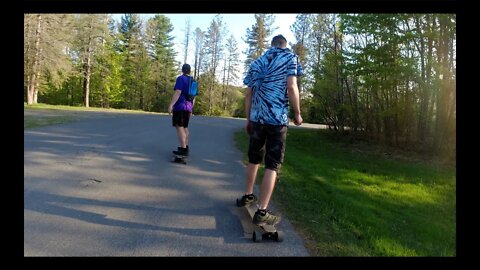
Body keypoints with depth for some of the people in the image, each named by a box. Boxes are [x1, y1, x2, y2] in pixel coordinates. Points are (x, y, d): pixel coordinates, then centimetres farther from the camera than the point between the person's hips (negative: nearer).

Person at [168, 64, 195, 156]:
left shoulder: (181, 78, -7)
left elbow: (177, 93, -18)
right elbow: (193, 97, 17)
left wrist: (171, 105, -20)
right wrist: (191, 109, 23)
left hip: (180, 106, -8)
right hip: (188, 107, 8)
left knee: (179, 127, -10)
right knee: (184, 127, 14)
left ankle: (183, 149, -16)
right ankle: (185, 147, 18)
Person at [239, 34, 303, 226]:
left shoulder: (257, 62, 18)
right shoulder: (290, 58, 4)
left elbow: (248, 94, 14)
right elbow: (291, 87, -11)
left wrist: (248, 120, 20)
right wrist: (297, 114, -1)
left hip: (257, 117, 5)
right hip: (278, 118, -5)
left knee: (254, 159, 20)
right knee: (272, 165, -2)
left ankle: (248, 196, 35)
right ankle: (262, 212, -3)